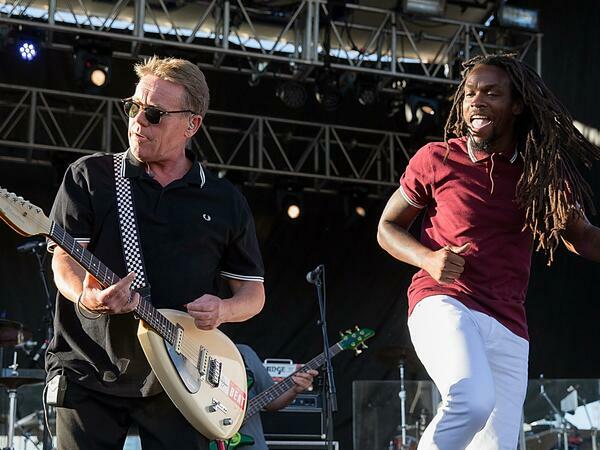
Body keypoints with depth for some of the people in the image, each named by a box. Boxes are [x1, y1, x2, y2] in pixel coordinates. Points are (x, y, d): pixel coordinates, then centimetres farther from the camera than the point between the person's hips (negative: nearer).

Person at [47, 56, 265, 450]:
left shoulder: (226, 202, 8)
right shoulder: (89, 176, 4)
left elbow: (254, 291, 13)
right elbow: (64, 258, -4)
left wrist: (223, 310, -10)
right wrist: (88, 297, -27)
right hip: (90, 371, -1)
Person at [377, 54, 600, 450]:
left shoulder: (542, 172, 7)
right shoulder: (437, 159, 0)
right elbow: (388, 228, 9)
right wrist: (429, 258, -11)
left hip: (508, 329, 4)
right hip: (443, 302, -4)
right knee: (472, 401, -34)